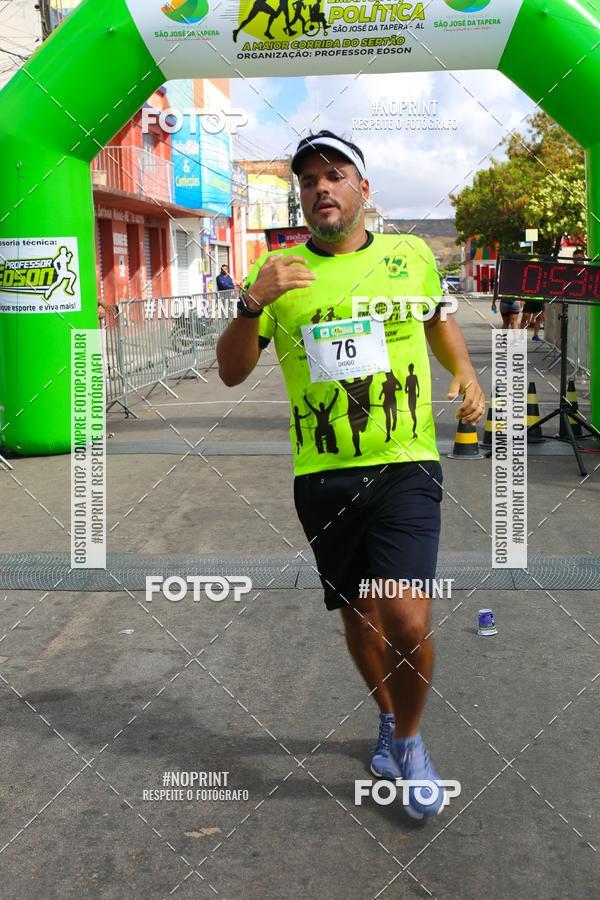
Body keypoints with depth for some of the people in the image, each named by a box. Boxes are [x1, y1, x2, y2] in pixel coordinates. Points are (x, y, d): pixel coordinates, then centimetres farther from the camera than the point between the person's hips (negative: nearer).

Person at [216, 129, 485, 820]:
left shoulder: (412, 255, 6)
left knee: (406, 621, -15)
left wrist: (466, 373, 8)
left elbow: (439, 319, 26)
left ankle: (409, 738, 14)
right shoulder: (277, 270, 4)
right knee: (357, 618, 15)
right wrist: (253, 303, -14)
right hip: (322, 475, 2)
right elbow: (231, 373, 2)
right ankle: (390, 721, 43)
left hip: (406, 466, -1)